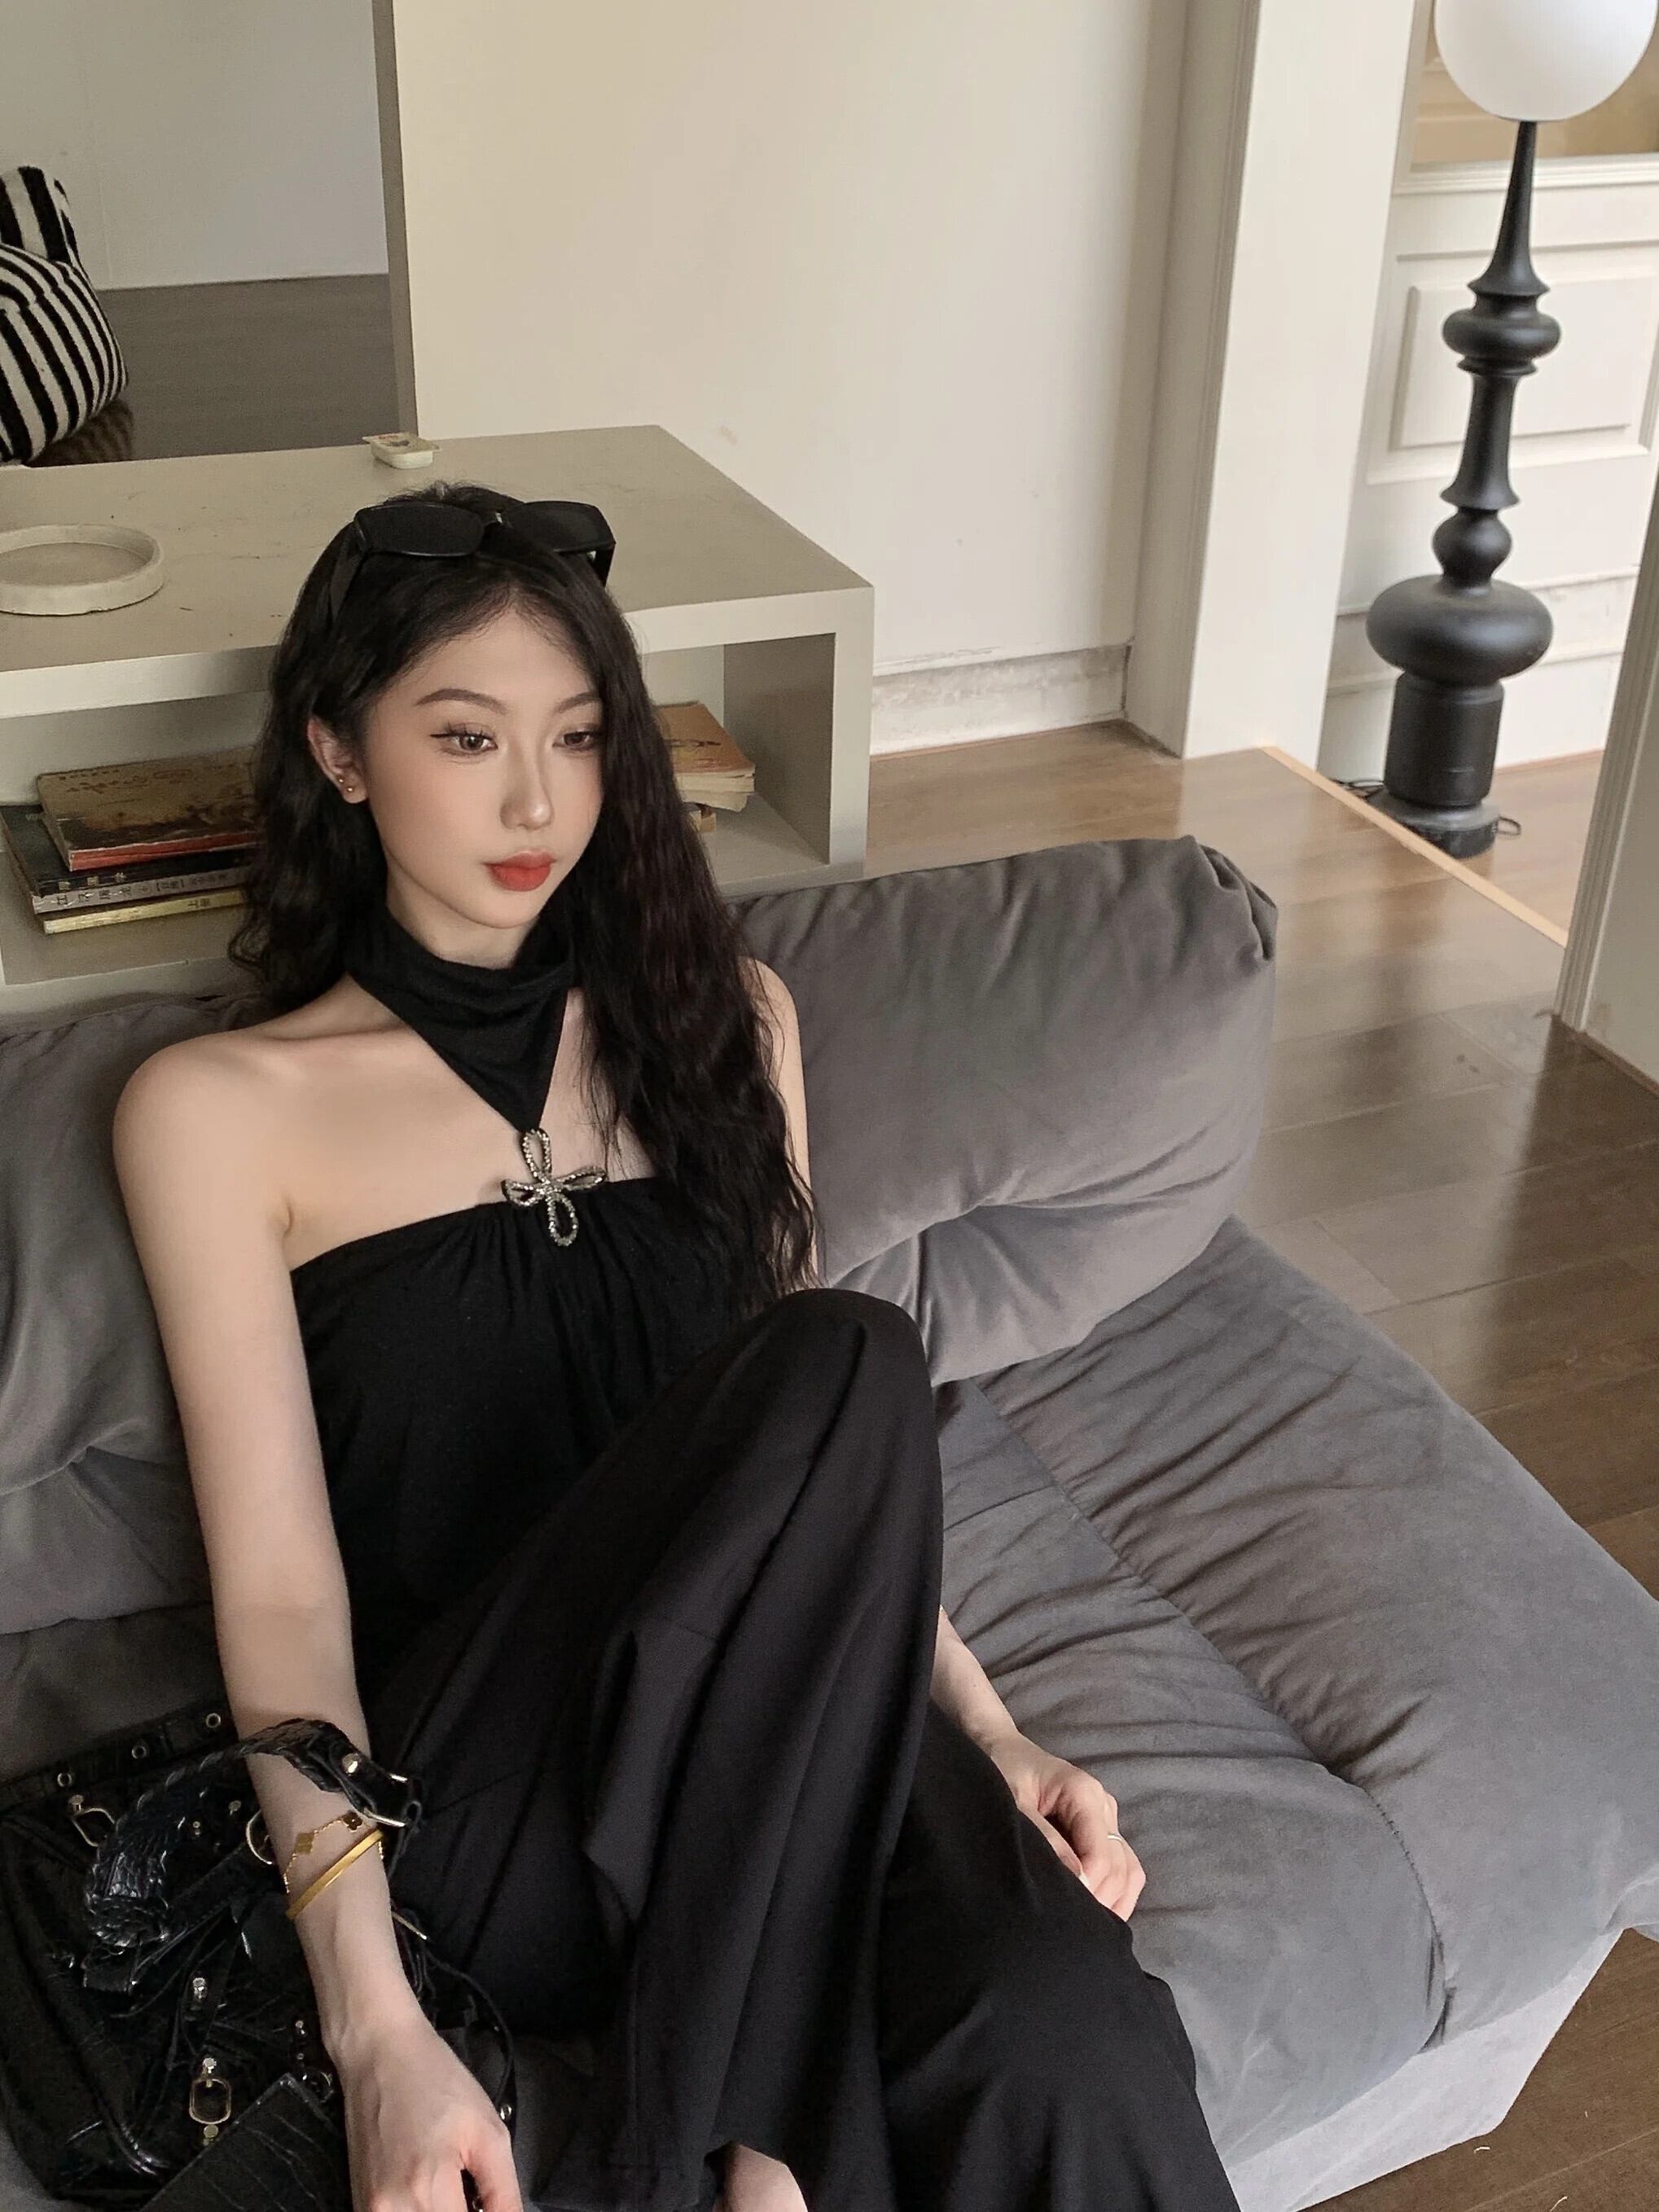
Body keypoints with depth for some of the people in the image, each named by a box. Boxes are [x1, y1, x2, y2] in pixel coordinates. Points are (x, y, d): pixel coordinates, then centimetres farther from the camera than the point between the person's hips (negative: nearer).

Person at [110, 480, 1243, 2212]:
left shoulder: (719, 1016, 12)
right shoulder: (219, 1111, 1)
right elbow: (277, 1581, -6)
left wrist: (993, 1736, 1)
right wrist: (374, 2028, -16)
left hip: (791, 1732, 2)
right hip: (483, 1800, -2)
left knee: (1074, 2036, -32)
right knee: (852, 1359, -31)